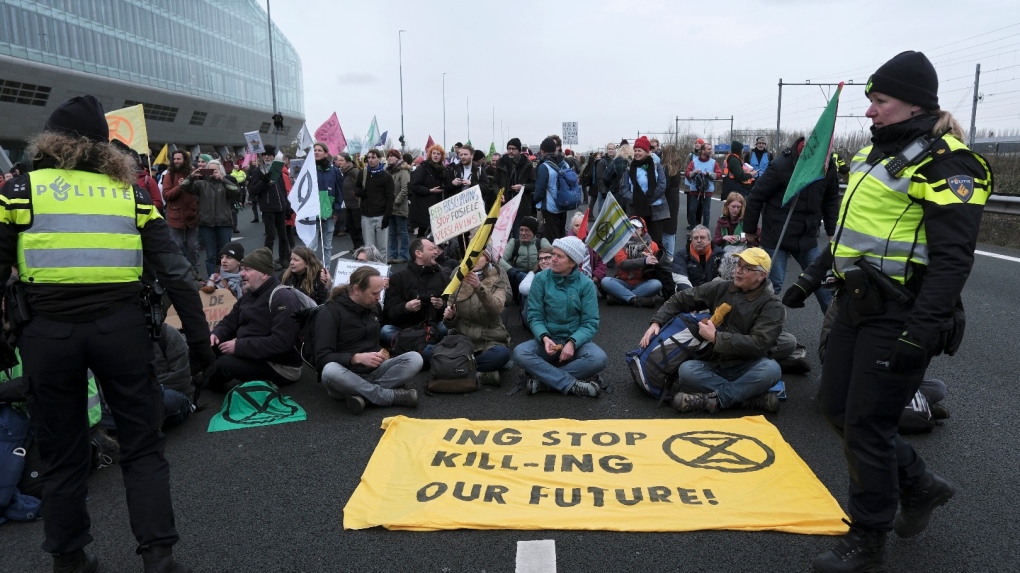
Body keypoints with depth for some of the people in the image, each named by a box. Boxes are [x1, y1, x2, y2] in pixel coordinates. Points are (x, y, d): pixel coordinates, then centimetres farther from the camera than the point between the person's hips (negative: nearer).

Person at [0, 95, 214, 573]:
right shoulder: (130, 192, 8)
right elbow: (174, 271, 2)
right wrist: (198, 335, 4)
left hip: (48, 331, 0)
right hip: (120, 326, 0)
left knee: (63, 453, 15)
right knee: (142, 444, 10)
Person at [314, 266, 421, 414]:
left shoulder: (374, 306, 10)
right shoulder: (330, 312, -9)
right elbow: (322, 358, -17)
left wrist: (381, 353, 9)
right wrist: (357, 358, -27)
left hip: (373, 371, 5)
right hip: (346, 377, -5)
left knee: (415, 359, -19)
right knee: (330, 371, -40)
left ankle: (363, 394, -31)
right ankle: (393, 395, -30)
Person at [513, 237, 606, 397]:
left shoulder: (586, 284, -5)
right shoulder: (541, 279, -4)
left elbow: (590, 323, -7)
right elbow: (535, 316, -5)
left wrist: (572, 342, -25)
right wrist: (544, 338, -25)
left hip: (576, 340, 0)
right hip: (548, 340, 0)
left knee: (598, 358, -32)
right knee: (520, 353, -29)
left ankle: (542, 377, -23)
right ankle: (573, 385, -28)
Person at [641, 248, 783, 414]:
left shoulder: (772, 306, -6)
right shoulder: (719, 288, 4)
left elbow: (759, 344, -18)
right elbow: (681, 300, 12)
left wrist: (716, 337, -18)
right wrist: (656, 322, -1)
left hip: (747, 369, -2)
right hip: (714, 364, 3)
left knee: (771, 369, -35)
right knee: (687, 370, -29)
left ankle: (713, 399, -27)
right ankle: (753, 398, -26)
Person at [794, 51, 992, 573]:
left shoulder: (945, 164, -14)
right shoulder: (876, 153, 14)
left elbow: (952, 257, -21)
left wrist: (922, 330, -28)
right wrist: (811, 279, 21)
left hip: (899, 317, -9)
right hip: (856, 306, 9)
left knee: (866, 425, -2)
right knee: (837, 408, 14)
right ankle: (919, 486, 36)